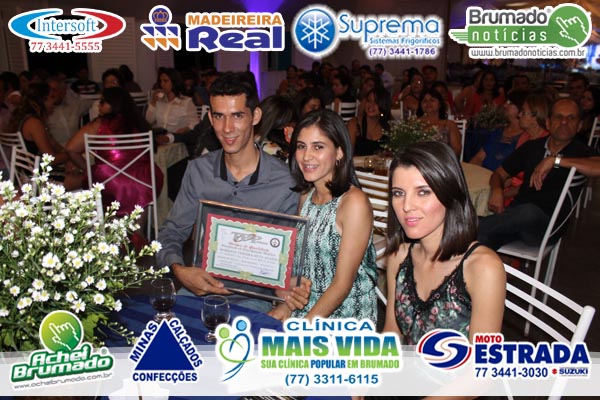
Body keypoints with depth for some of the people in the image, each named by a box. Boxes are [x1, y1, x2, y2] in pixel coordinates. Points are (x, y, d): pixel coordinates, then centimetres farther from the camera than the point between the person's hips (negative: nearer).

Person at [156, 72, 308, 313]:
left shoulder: (284, 182, -10)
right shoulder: (198, 171, 2)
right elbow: (171, 233, 7)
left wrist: (293, 288, -22)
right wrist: (179, 270, -14)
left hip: (253, 297, -2)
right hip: (198, 289, 3)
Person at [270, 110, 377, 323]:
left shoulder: (354, 201, -16)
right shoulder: (306, 196, 7)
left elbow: (343, 284, -16)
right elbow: (301, 266, 11)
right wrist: (284, 308, -3)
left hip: (348, 318, -6)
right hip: (307, 309, 6)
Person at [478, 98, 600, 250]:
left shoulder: (580, 152, 5)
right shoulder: (531, 147, 18)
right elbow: (499, 174, 22)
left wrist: (555, 160, -18)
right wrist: (497, 190, -2)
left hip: (548, 224, -2)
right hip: (516, 212, 3)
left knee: (529, 211, -40)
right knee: (483, 237, -34)